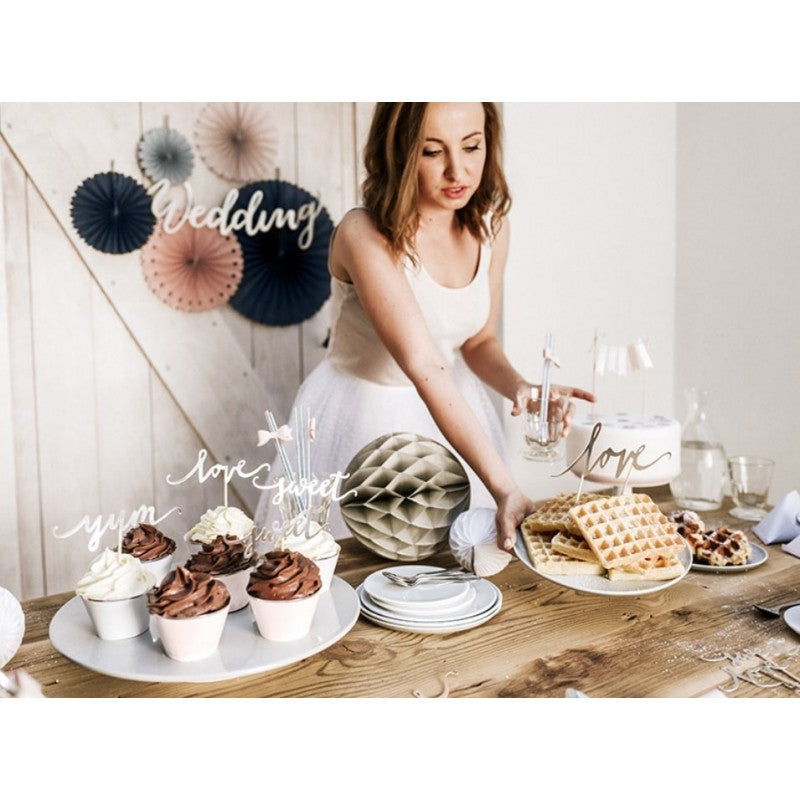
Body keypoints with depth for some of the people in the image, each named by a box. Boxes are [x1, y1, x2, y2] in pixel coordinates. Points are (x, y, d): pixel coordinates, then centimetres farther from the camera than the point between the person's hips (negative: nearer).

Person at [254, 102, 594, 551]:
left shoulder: (491, 225, -6)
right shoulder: (366, 235, -25)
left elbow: (479, 341, 3)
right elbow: (424, 367, -34)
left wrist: (518, 387, -19)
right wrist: (504, 489, -40)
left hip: (452, 410, 5)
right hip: (363, 415, -5)